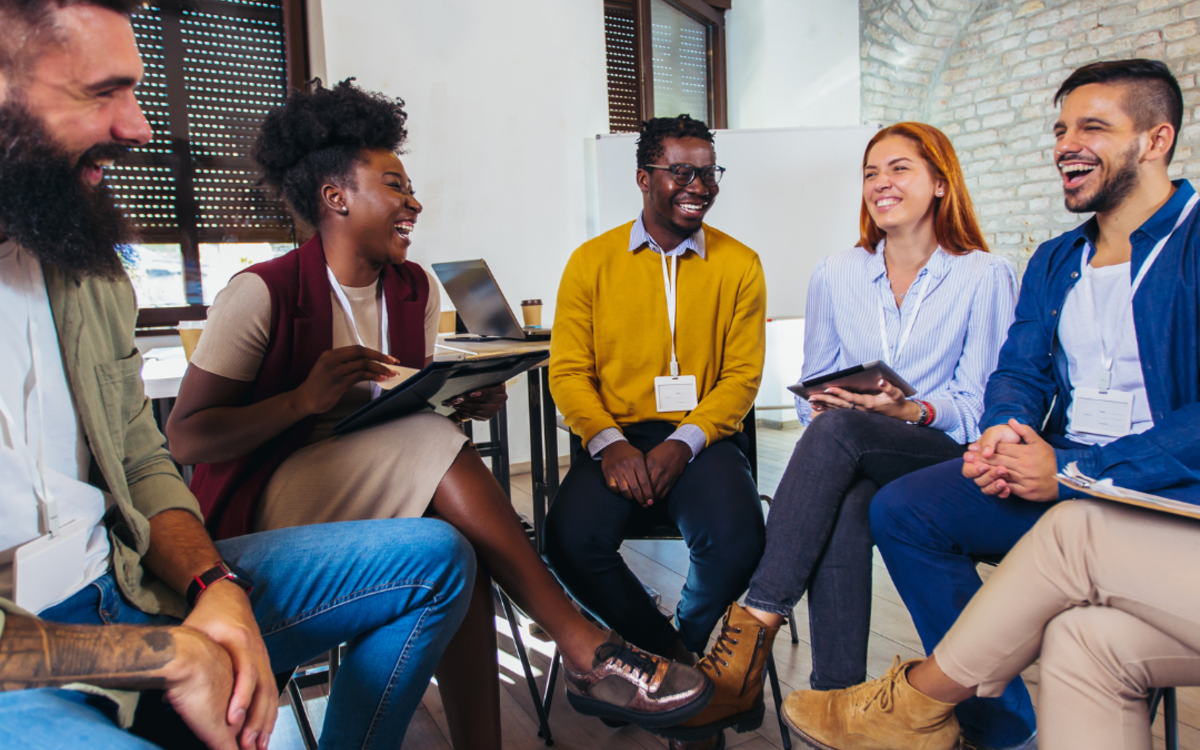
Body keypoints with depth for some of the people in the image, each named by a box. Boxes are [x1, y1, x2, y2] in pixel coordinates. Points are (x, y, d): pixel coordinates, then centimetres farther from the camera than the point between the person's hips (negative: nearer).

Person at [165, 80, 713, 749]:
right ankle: (586, 649, -25)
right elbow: (185, 437, -13)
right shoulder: (261, 295, -12)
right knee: (435, 445, -31)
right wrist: (306, 399, -27)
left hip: (385, 485, 5)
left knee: (459, 546, -31)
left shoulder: (416, 290, 6)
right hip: (268, 503, -5)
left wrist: (465, 399, -9)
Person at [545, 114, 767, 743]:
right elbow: (568, 371, 2)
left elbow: (742, 375, 2)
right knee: (570, 542, -26)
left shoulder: (738, 264, 6)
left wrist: (685, 441, -16)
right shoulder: (592, 261, 6)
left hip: (701, 438, 0)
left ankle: (684, 646, 9)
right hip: (614, 437, 1)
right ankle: (673, 658, 4)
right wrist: (608, 441, -16)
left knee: (737, 541, -28)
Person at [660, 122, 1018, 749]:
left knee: (838, 431, -36)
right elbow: (814, 392, 15)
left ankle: (753, 627, -38)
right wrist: (823, 405, -9)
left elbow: (980, 404, 0)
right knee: (845, 511, -36)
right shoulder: (835, 275, 12)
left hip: (946, 457, -3)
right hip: (852, 463, 3)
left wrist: (911, 411, -20)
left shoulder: (985, 277, 2)